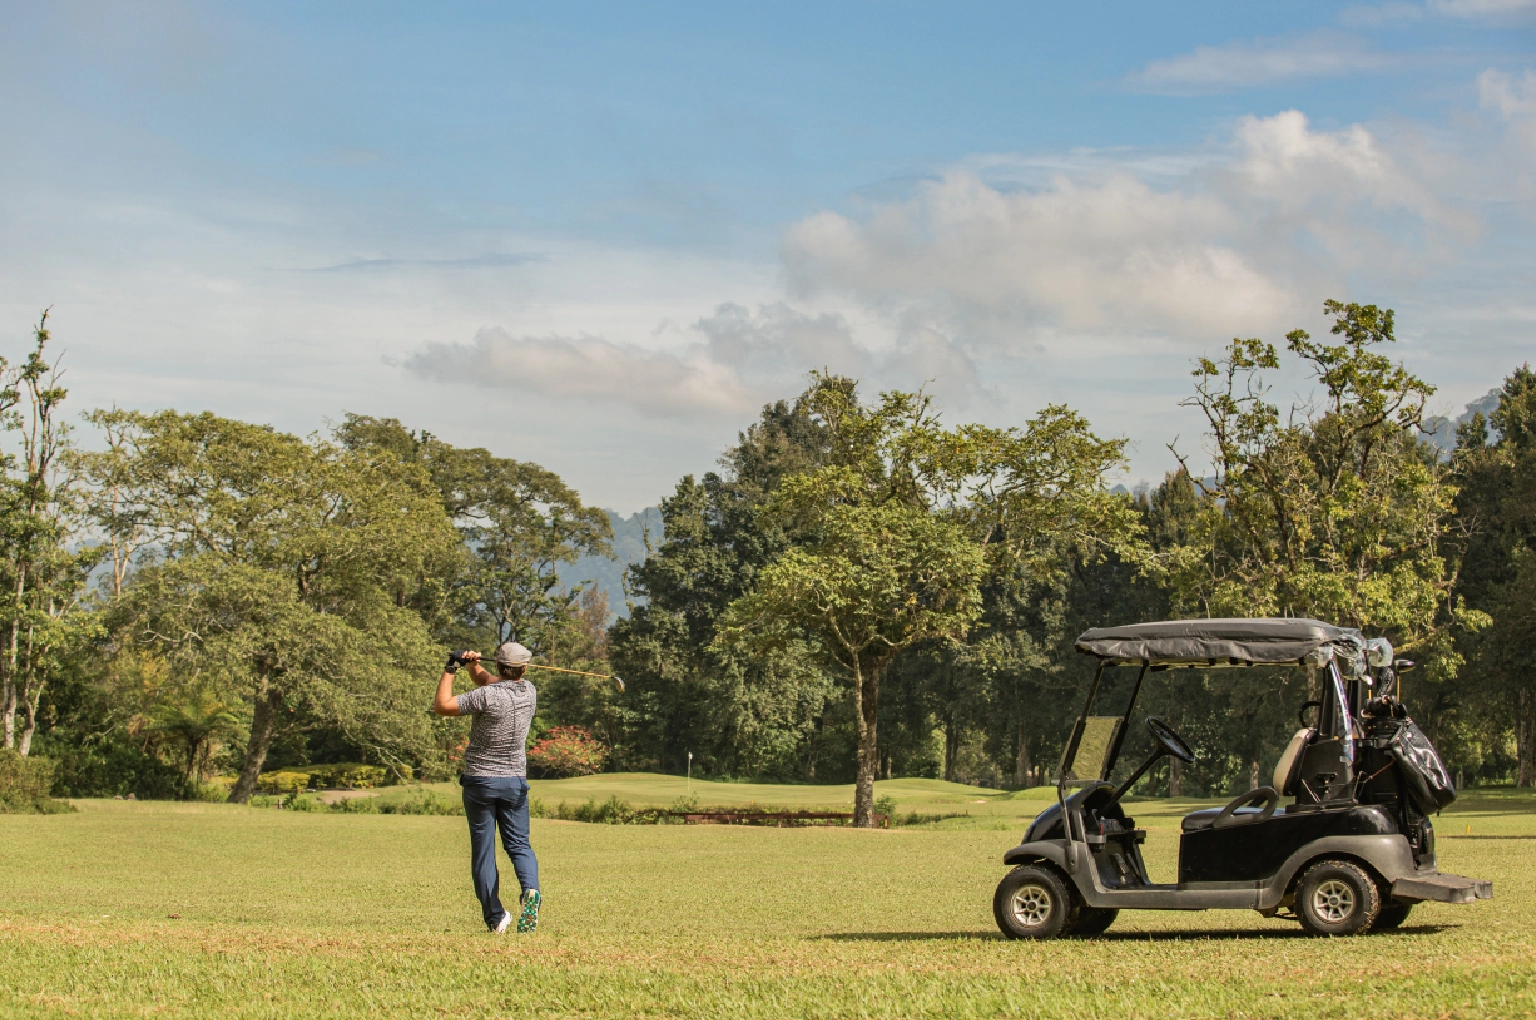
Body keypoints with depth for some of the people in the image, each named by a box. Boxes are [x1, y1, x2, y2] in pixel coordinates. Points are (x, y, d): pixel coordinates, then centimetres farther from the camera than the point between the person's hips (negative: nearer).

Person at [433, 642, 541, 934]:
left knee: (483, 850, 4)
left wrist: (452, 668, -6)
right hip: (515, 781, 4)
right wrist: (473, 666, 0)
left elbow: (441, 706, -12)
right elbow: (489, 682, 17)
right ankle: (530, 888, -22)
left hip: (480, 780, -4)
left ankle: (495, 917, 0)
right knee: (519, 844, 9)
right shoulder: (529, 692, 1)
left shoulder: (487, 696, -17)